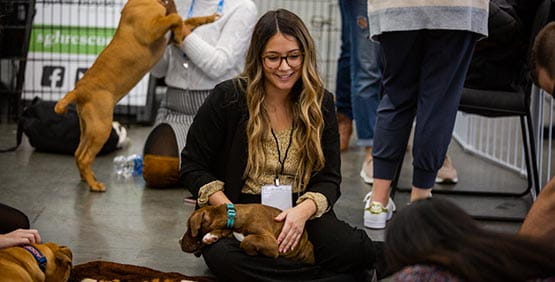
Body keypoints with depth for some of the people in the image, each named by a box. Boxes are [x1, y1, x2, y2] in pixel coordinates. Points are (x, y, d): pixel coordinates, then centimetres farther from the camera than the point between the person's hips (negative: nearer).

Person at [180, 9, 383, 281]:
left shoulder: (321, 103, 4)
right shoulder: (227, 98, -5)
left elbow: (329, 178, 3)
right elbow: (192, 167, -1)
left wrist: (304, 210, -20)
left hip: (301, 213, 1)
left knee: (358, 251, -30)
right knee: (225, 257, -38)